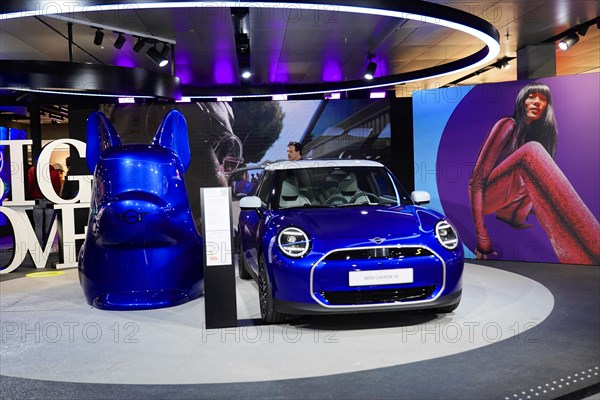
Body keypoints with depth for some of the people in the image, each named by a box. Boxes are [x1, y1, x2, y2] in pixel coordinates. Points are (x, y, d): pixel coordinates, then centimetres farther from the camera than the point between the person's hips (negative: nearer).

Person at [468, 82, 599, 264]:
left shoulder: (539, 132, 13)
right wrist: (482, 238, -30)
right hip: (489, 197, -8)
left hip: (511, 208, 8)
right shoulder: (508, 125, -9)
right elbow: (476, 180, -19)